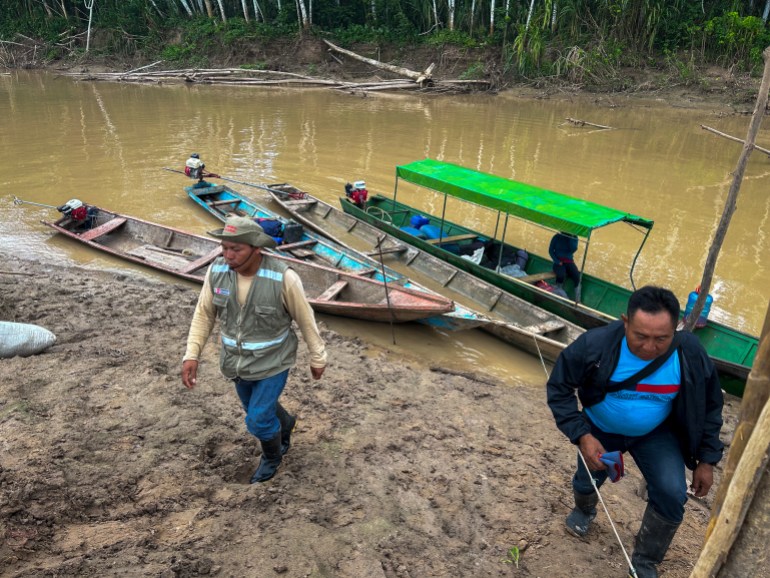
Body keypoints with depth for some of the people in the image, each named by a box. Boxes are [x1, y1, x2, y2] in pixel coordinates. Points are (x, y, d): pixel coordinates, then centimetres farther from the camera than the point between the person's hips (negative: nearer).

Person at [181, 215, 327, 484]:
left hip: (273, 361, -5)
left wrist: (317, 358, -4)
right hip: (237, 360, 5)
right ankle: (285, 424, 58)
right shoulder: (217, 271, -16)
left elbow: (305, 319, -14)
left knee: (258, 420, 1)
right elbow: (204, 314, -2)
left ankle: (272, 456, 35)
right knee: (258, 408, 24)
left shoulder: (283, 278, -29)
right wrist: (191, 355, -8)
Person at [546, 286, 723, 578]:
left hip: (656, 433, 1)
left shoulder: (691, 355, -27)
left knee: (672, 495, -12)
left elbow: (709, 406, -8)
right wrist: (581, 435, -29)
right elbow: (559, 388, -21)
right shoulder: (595, 344, -35)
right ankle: (584, 510, 57)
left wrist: (706, 460, -6)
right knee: (587, 481, 16)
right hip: (599, 429, 0)